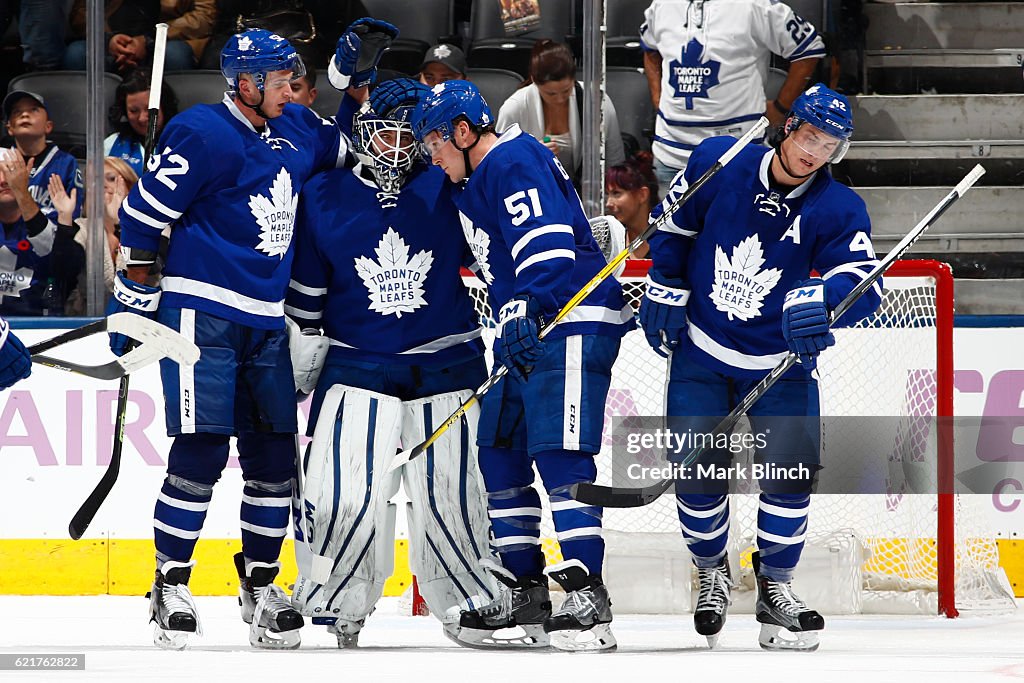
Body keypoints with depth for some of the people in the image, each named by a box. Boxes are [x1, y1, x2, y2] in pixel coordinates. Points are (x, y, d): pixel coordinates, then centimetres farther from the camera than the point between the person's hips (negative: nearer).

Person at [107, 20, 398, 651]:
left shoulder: (296, 131, 11)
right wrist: (134, 298, -6)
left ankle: (261, 582, 17)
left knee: (274, 451, 6)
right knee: (202, 448, -11)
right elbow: (143, 214, -8)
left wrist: (353, 72, 13)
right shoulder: (204, 136, -11)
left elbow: (351, 147, 29)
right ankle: (172, 584, -2)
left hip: (267, 324, 7)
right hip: (202, 310, -7)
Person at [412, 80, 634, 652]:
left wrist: (523, 311, -30)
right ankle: (524, 596, 14)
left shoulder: (515, 164, -12)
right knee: (500, 450, 10)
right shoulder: (473, 179, 20)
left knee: (560, 453, -16)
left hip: (573, 323, -11)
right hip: (533, 328, 11)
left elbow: (548, 246, -23)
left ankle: (588, 600, -20)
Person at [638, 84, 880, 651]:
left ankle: (775, 585, 6)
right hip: (701, 352, 0)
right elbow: (673, 224, 5)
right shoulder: (717, 164, -11)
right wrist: (665, 291, 2)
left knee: (792, 465, -14)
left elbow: (862, 283, -27)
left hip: (780, 364, 0)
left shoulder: (838, 210, -15)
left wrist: (821, 300, -47)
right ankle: (712, 573, 21)